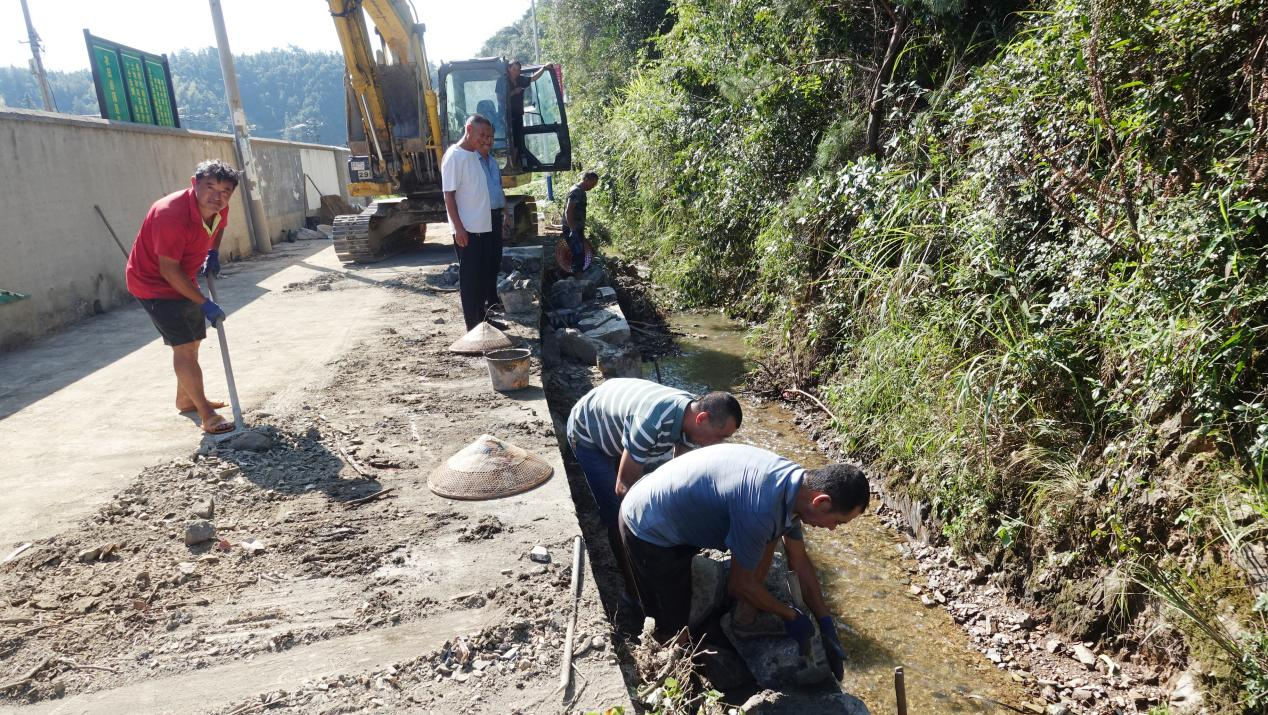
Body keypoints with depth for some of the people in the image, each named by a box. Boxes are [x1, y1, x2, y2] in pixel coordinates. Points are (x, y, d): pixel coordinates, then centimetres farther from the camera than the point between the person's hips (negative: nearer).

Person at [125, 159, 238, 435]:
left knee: (192, 342, 18)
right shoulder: (171, 214, -34)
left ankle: (186, 399, 36)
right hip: (153, 282, -8)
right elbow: (169, 270, -29)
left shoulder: (219, 210, -11)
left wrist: (213, 253, 2)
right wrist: (204, 303, -27)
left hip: (183, 280, 9)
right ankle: (206, 413, -7)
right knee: (184, 346, -13)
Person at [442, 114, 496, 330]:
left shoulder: (476, 155, 13)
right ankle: (473, 328, 5)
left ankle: (481, 321, 26)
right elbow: (448, 195, -15)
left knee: (483, 276, 15)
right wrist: (459, 228, -20)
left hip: (484, 228, 9)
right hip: (467, 230, -9)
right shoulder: (454, 156, -12)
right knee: (469, 279, -2)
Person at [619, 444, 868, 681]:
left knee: (768, 535, 1)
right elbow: (739, 585, -18)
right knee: (673, 626, 2)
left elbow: (800, 561, 7)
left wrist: (826, 624, 9)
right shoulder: (761, 510, -35)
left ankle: (746, 612, 13)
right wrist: (791, 616, -3)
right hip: (648, 531, -8)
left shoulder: (793, 481, -7)